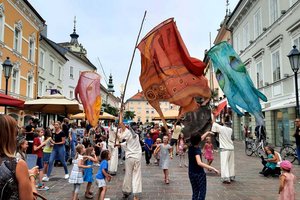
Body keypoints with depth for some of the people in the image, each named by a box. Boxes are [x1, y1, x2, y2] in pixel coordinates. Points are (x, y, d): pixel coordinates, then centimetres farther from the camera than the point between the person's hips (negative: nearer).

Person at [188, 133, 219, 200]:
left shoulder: (191, 147, -3)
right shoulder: (197, 150, -25)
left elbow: (201, 138, 15)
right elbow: (199, 163, -42)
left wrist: (208, 132, 28)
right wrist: (212, 168, -45)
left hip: (191, 174, 7)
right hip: (199, 173, -7)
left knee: (195, 193, 15)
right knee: (202, 192, 5)